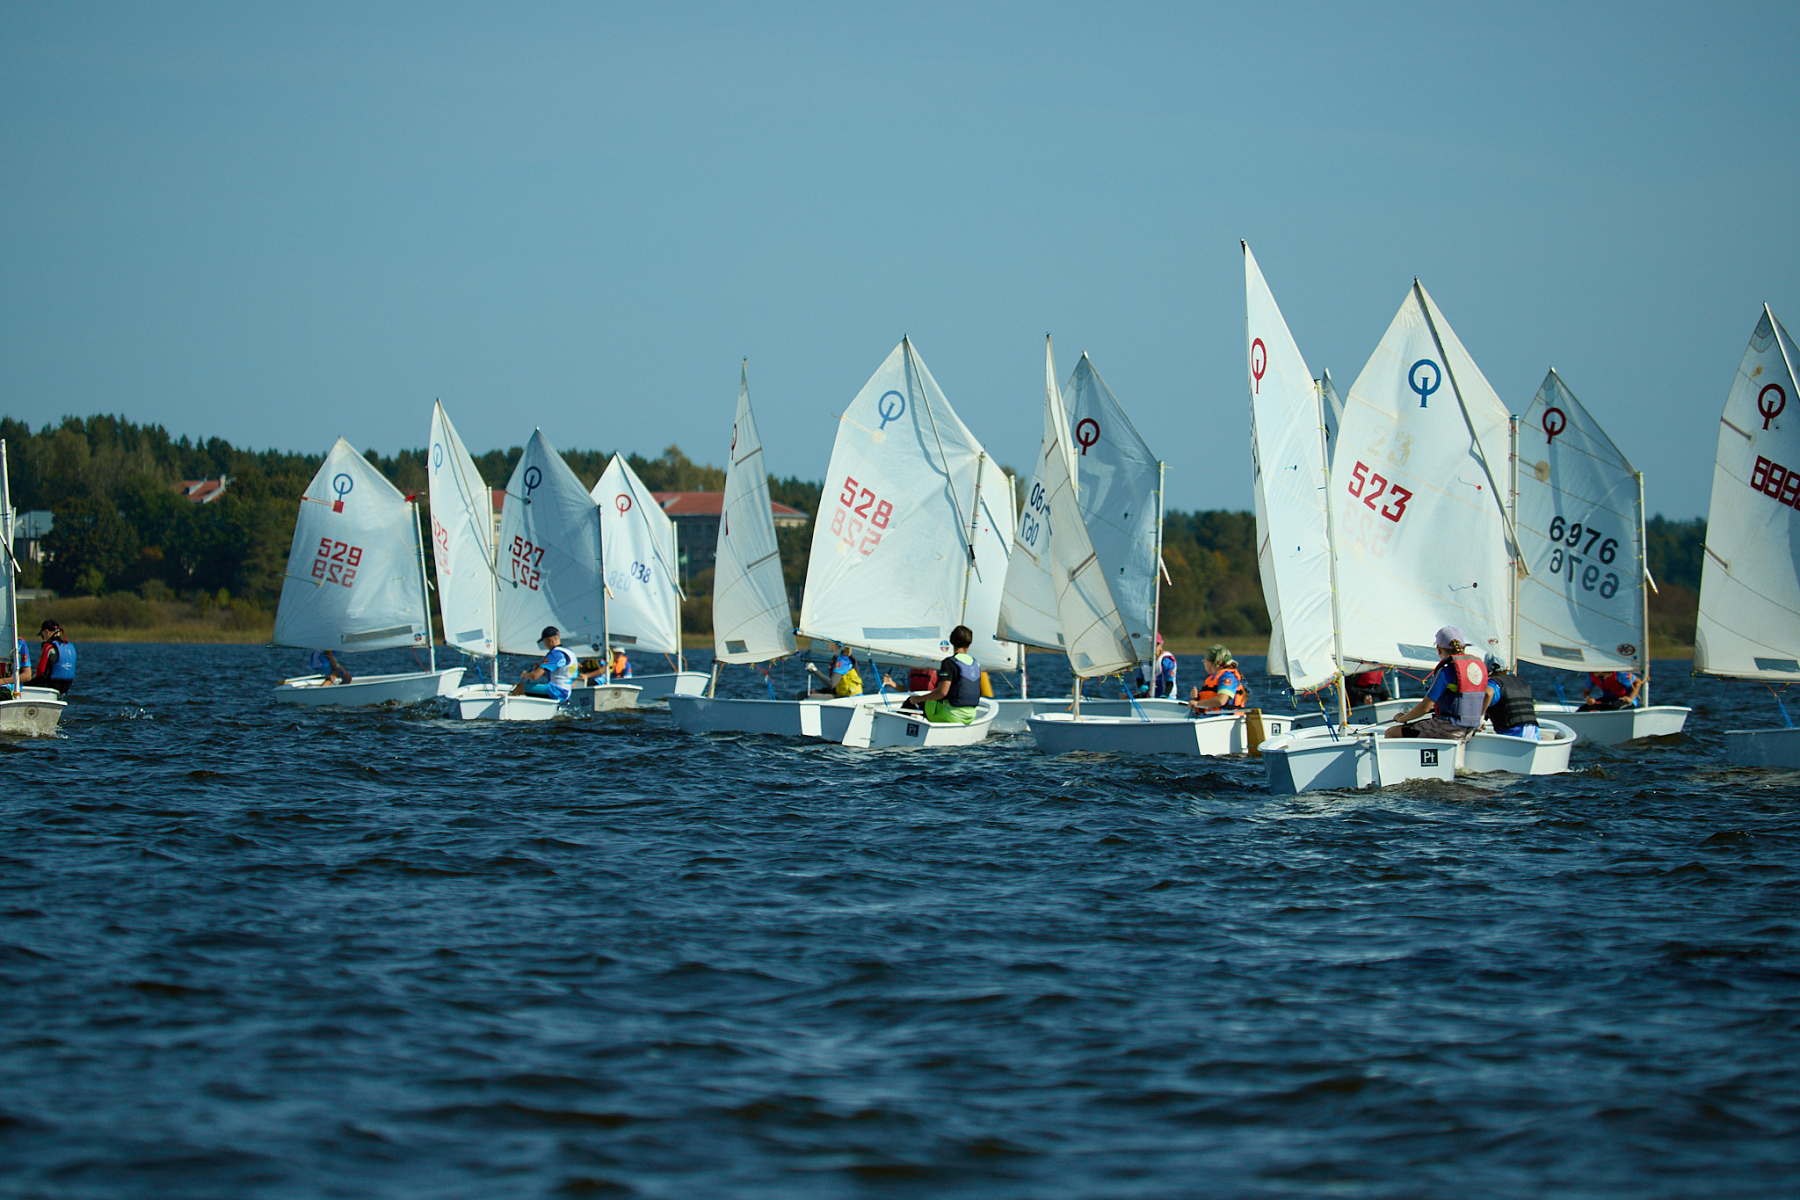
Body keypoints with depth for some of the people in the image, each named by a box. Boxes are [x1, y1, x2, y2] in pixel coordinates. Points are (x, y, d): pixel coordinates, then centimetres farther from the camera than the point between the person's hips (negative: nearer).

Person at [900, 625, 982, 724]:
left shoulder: (950, 662, -16)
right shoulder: (976, 664, 8)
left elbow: (942, 692, -24)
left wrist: (918, 698, -12)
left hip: (952, 715, -7)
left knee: (910, 703, 12)